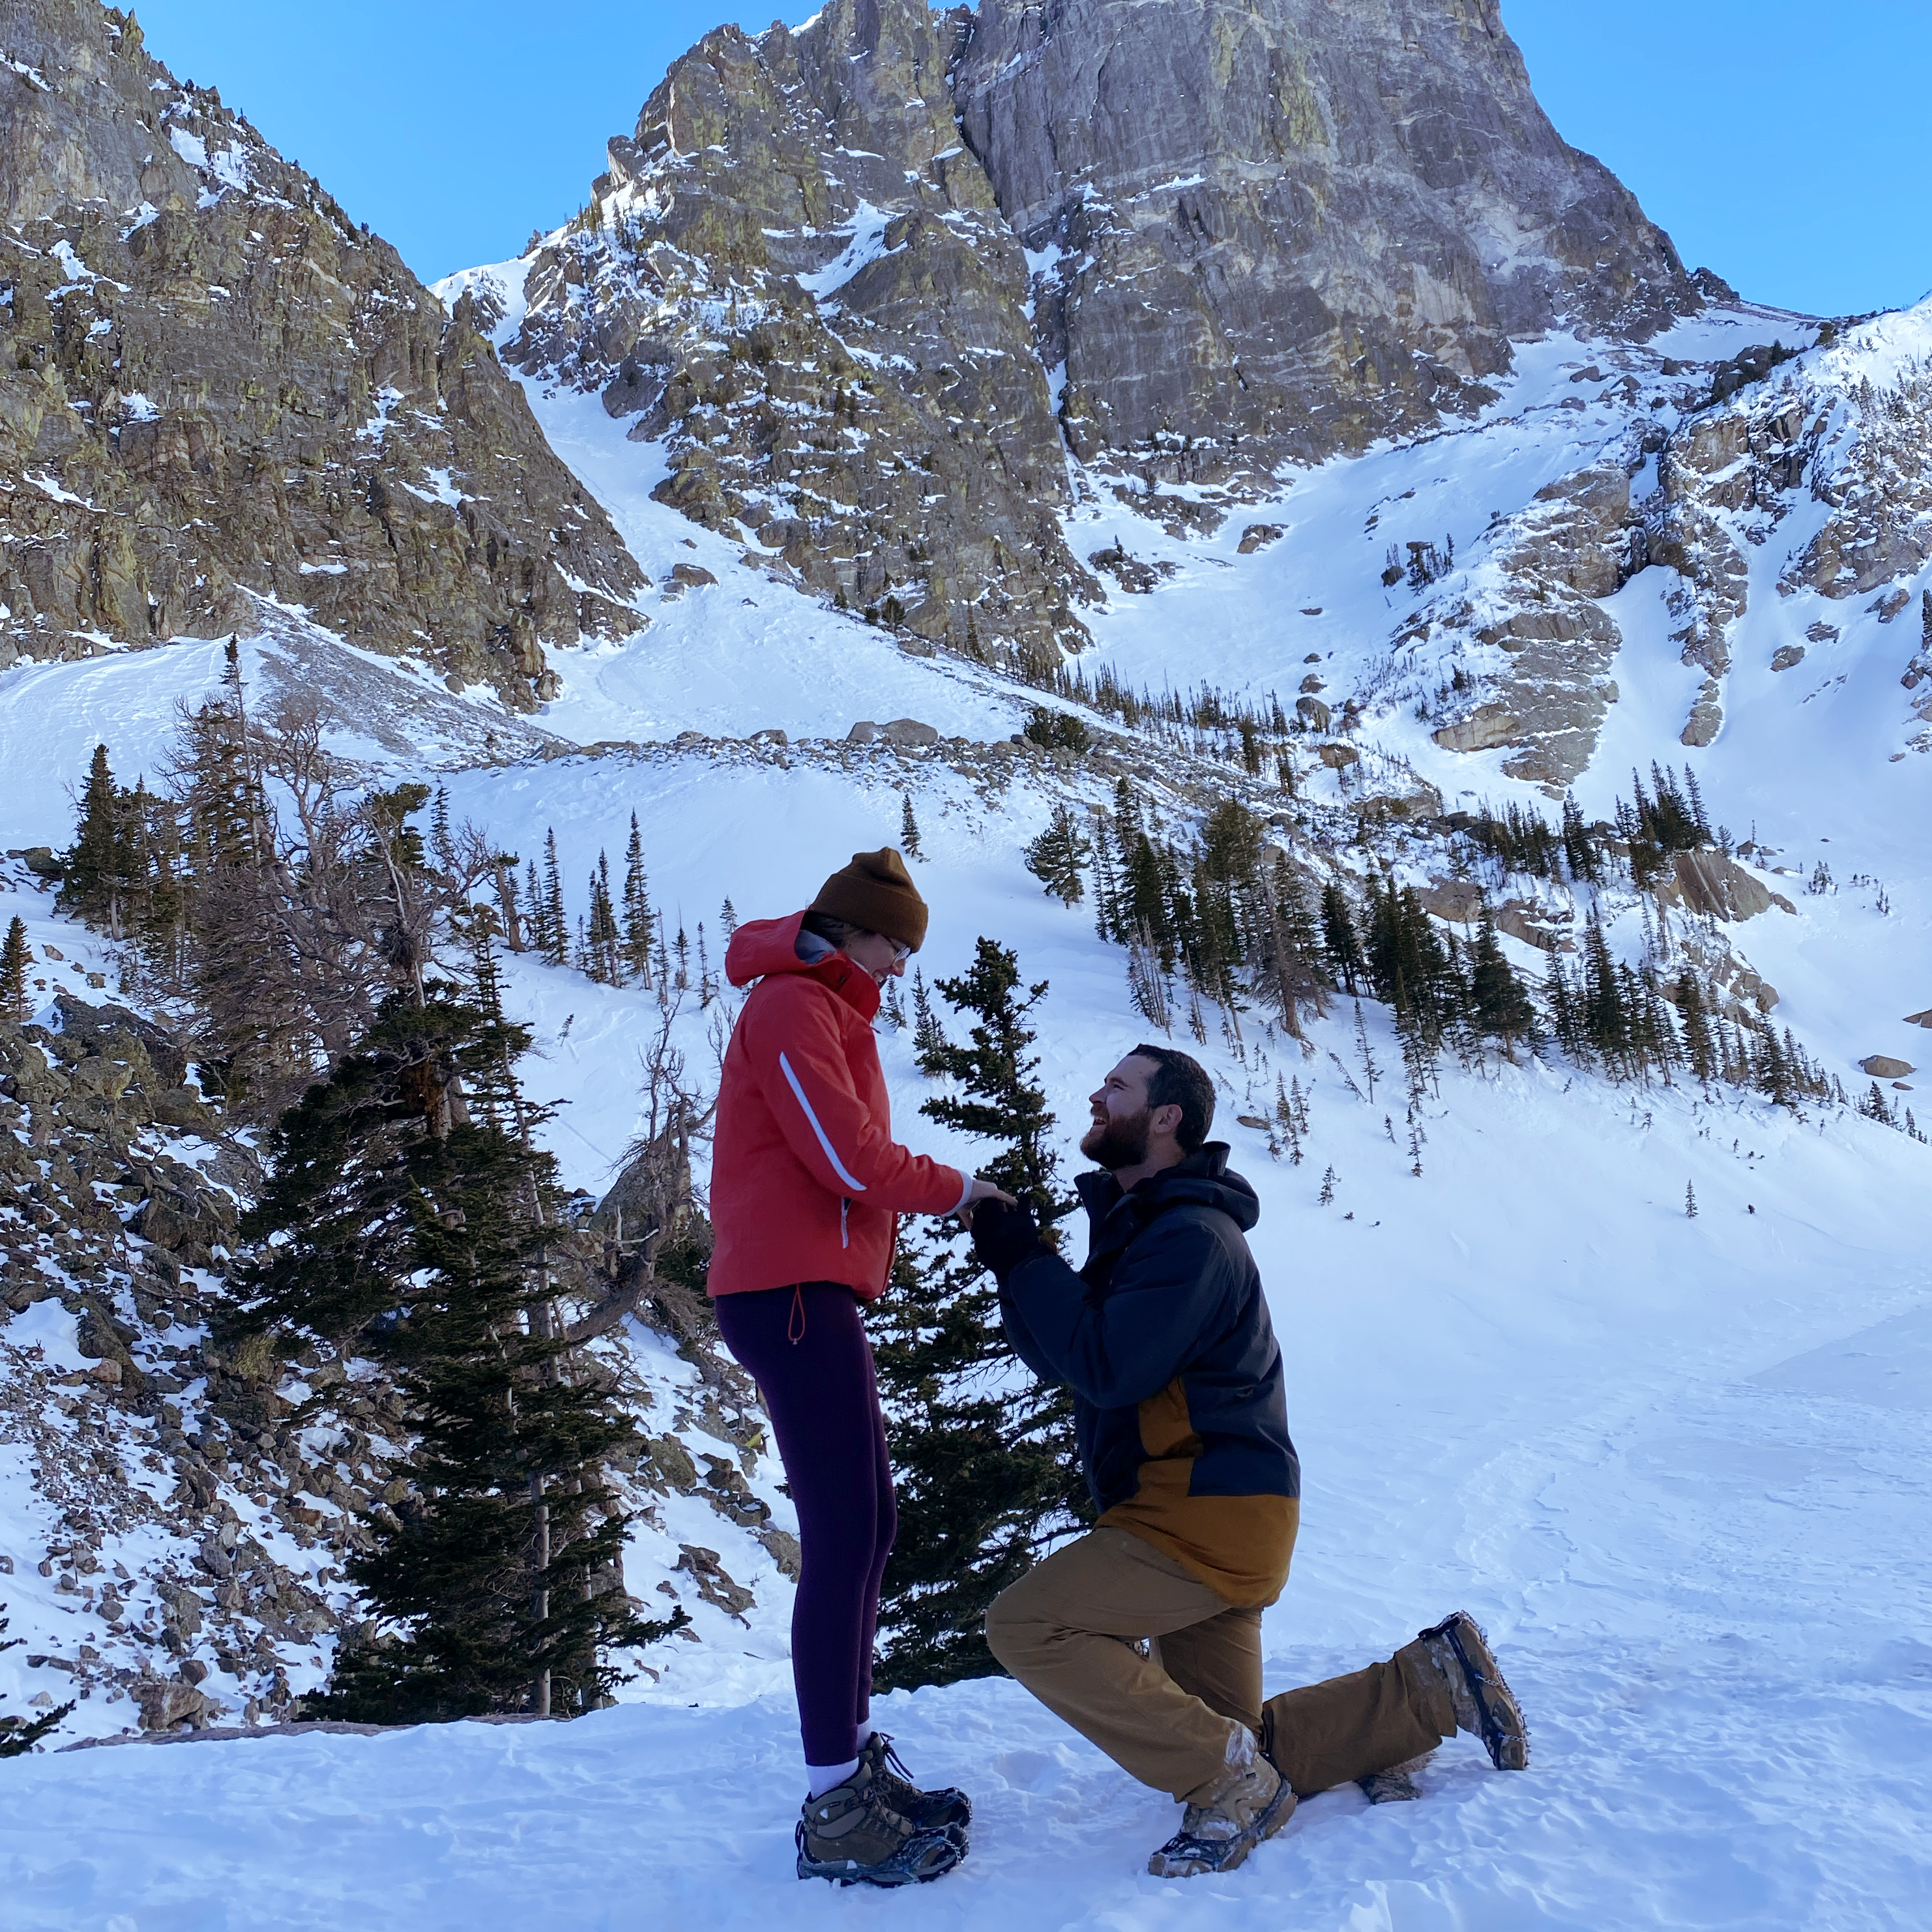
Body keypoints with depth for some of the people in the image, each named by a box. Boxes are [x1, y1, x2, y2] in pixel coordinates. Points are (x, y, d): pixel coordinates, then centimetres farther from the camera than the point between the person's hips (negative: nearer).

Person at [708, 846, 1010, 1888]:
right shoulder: (790, 1005, -9)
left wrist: (923, 1191, -1)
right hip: (791, 1291, -10)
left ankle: (855, 1759, 22)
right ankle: (834, 1812, -6)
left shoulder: (823, 1010, 22)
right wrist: (955, 1188, -2)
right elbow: (847, 1156, -16)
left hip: (812, 1294, 10)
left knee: (864, 1528, 13)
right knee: (843, 1536, -11)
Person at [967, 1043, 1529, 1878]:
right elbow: (1056, 1356, 14)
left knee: (1025, 1624, -20)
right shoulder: (1132, 1222, 15)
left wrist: (1024, 1259, -18)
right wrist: (1013, 1260, -2)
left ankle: (1229, 1783, -12)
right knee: (1228, 1744, 15)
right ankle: (1433, 1684, 20)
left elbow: (1107, 1370, -26)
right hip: (1194, 1513, 10)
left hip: (1211, 1515, -10)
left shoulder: (1191, 1235, -17)